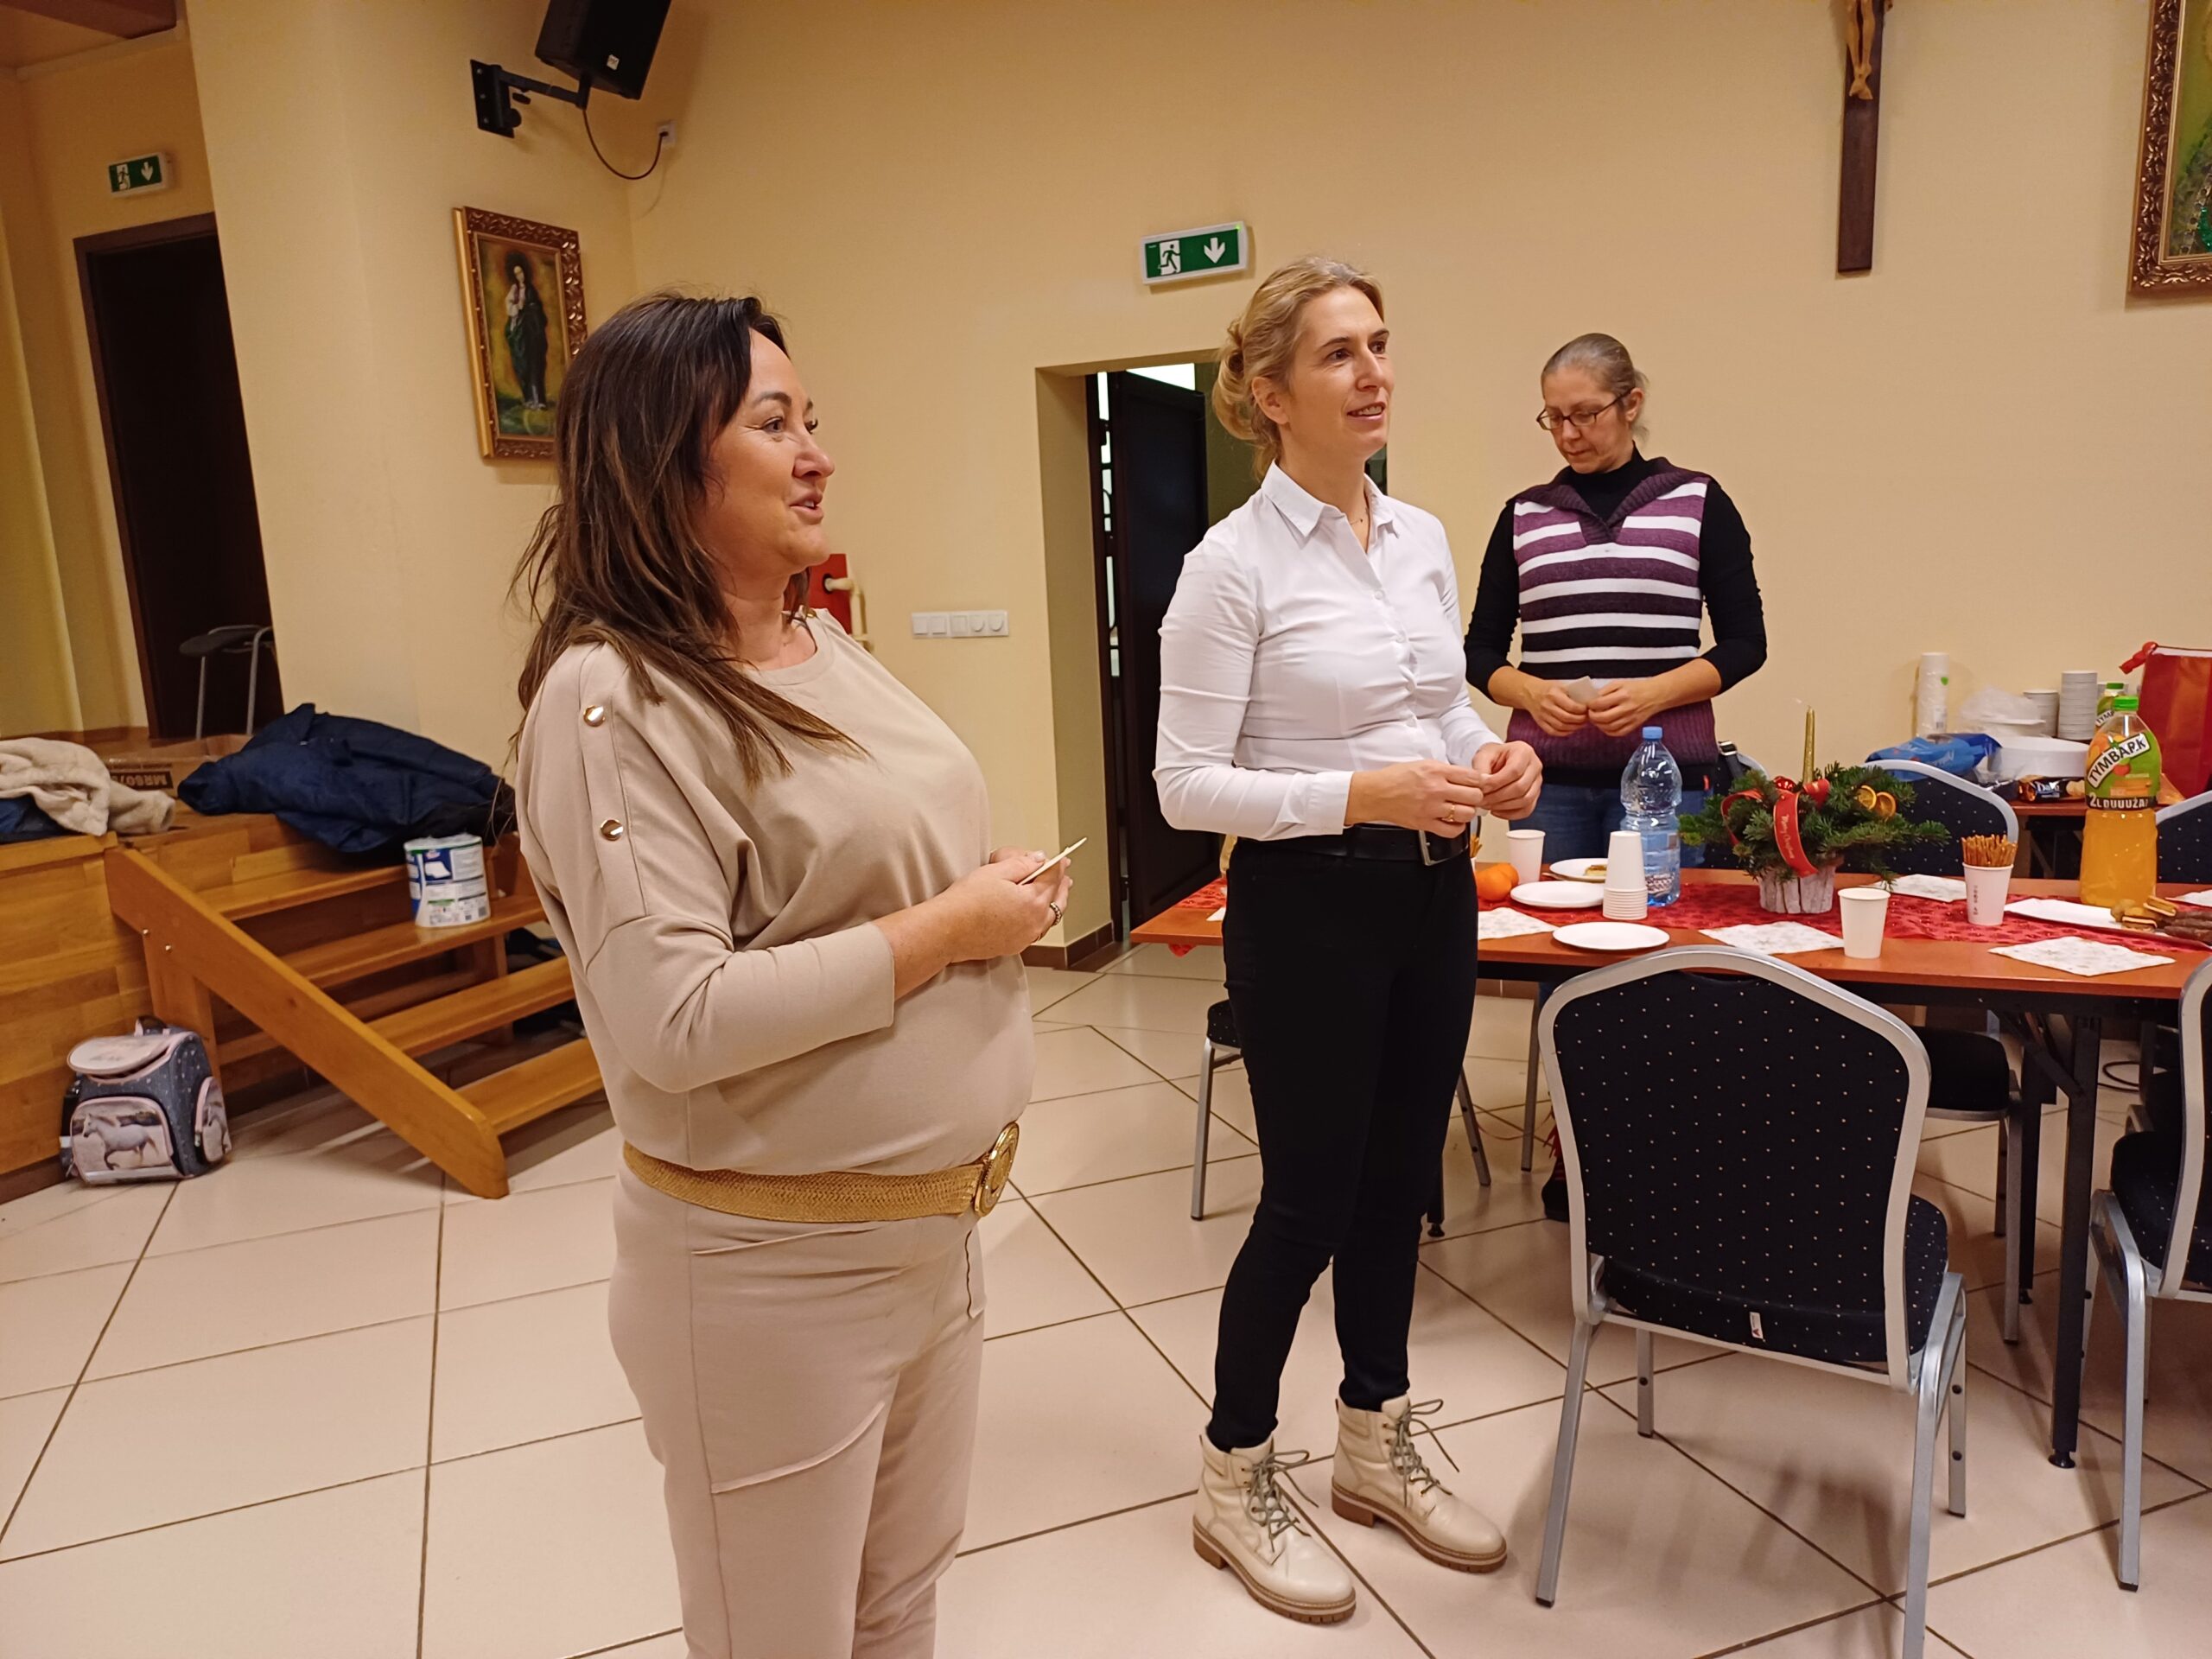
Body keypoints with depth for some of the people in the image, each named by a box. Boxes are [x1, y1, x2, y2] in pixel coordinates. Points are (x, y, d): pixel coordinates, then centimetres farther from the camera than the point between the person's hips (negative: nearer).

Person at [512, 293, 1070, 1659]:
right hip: (775, 1264, -8)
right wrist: (944, 933, -21)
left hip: (939, 1223, 8)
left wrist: (1003, 900, 1)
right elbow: (673, 1020, -27)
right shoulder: (616, 697, -20)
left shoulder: (824, 644, 7)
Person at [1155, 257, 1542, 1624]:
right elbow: (1186, 785, -16)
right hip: (1311, 905, -6)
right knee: (1310, 1198, 4)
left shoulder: (1424, 540, 7)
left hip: (1433, 894, 7)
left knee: (1400, 1182, 17)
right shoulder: (1234, 564, -13)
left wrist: (1496, 758, -4)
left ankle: (1379, 1445, 39)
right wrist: (1364, 796, -25)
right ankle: (1236, 1483, 27)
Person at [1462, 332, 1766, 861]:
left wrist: (1653, 692, -12)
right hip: (1547, 776, 2)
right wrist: (1532, 691, -9)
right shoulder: (1524, 515, 11)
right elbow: (1481, 650, 12)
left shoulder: (1698, 502, 7)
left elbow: (1744, 643, 5)